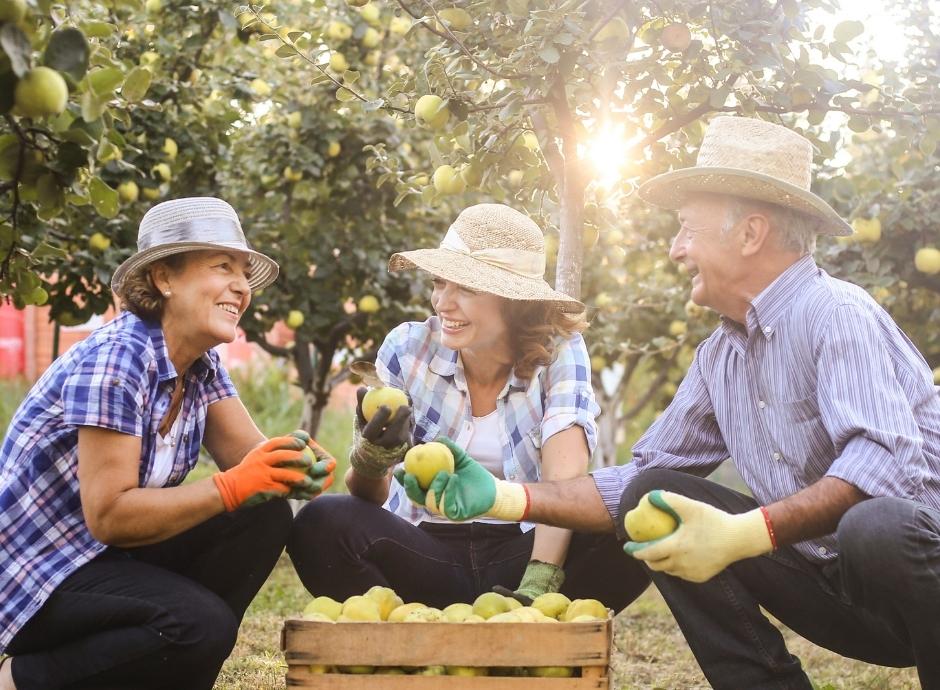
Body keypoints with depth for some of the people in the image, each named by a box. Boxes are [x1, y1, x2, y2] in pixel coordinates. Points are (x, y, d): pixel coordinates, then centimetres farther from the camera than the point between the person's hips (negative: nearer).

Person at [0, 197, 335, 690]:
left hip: (115, 554, 8)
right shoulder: (115, 360, -24)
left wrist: (296, 468, -27)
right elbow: (107, 516, -26)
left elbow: (251, 458, -5)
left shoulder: (201, 364, 2)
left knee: (265, 517, -8)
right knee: (200, 624, -28)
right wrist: (231, 488, -31)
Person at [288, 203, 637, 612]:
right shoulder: (407, 348, -5)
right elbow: (370, 499, -6)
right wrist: (370, 459, -31)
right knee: (322, 526, -28)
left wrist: (537, 586, -37)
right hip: (425, 554, 1)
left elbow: (564, 480, -21)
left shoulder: (560, 353, -7)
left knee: (617, 539, -31)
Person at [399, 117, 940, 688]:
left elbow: (888, 462, -31)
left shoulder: (835, 314, -18)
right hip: (829, 585, 8)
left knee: (875, 526, -40)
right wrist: (502, 497, 0)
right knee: (652, 500, -1)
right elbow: (642, 479, 11)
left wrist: (743, 535, -38)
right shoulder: (719, 357, 9)